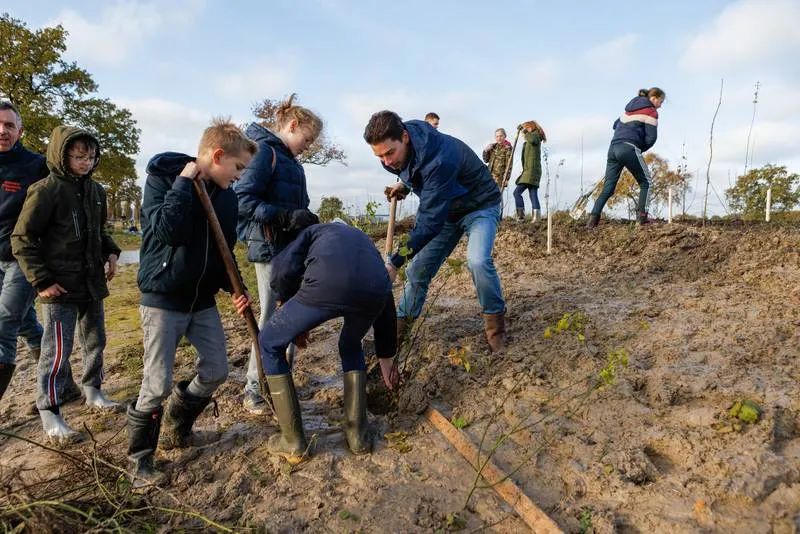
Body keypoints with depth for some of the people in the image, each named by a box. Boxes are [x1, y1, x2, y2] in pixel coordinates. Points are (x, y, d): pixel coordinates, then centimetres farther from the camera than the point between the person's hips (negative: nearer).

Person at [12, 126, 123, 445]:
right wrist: (42, 280, -14)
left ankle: (92, 391, 35)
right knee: (58, 351, -3)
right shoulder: (46, 191, -12)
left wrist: (111, 253, 4)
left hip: (92, 283, 7)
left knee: (96, 341, 17)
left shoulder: (95, 191, 8)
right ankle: (49, 413, 9)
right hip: (61, 287, -7)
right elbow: (22, 239, -10)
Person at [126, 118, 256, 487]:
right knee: (158, 384, -5)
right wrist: (184, 182, -22)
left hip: (203, 298, 6)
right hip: (163, 297, -6)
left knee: (216, 370, 8)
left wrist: (234, 289, -2)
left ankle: (176, 430, 32)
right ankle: (139, 460, 15)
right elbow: (167, 229, -28)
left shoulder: (226, 196, 5)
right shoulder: (163, 177, -11)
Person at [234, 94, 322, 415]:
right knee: (271, 318, -2)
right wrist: (286, 215, -23)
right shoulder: (264, 151, -10)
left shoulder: (289, 159, 18)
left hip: (292, 247, 9)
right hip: (270, 247, -9)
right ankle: (254, 389, 12)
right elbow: (243, 200, -19)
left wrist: (307, 220, 2)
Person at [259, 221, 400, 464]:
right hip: (373, 294, 4)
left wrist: (295, 320, 32)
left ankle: (293, 443, 24)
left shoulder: (315, 231, 35)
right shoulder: (365, 241, 43)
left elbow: (283, 272, 14)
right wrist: (386, 358, 54)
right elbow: (387, 303, 44)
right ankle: (358, 435, 32)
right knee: (351, 347, 37)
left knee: (270, 344, 22)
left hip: (325, 286, -4)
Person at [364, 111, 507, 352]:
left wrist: (395, 262, -35)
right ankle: (400, 326, 18)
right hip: (444, 208, 7)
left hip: (479, 205, -7)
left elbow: (430, 220, -37)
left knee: (477, 260, -31)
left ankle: (495, 319, -8)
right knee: (418, 269, 3)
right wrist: (405, 184, -3)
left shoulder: (440, 159, -39)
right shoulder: (402, 150, -13)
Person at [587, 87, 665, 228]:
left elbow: (616, 124, 34)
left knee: (608, 187, 3)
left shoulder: (630, 107, 24)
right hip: (629, 148, -7)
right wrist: (641, 149, 12)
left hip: (613, 147, 7)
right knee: (645, 182, 9)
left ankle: (593, 217, -10)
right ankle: (642, 215, -1)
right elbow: (651, 137, -5)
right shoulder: (650, 111, 2)